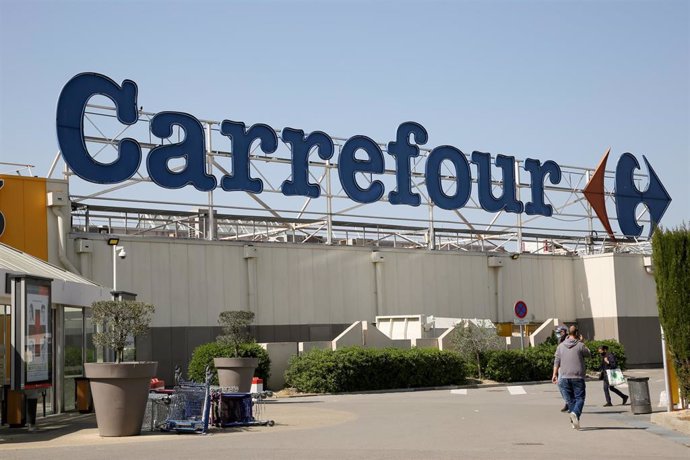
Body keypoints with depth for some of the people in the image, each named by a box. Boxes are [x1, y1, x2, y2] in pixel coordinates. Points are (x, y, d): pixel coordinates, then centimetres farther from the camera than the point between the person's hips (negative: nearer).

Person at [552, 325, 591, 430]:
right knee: (580, 398, -1)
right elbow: (588, 354, 11)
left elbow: (557, 361, 5)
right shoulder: (580, 346, -6)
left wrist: (554, 374, 8)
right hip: (578, 377, -4)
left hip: (565, 377, 4)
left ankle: (574, 422, 11)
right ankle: (575, 413, -28)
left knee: (570, 400, 11)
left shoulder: (561, 346, 7)